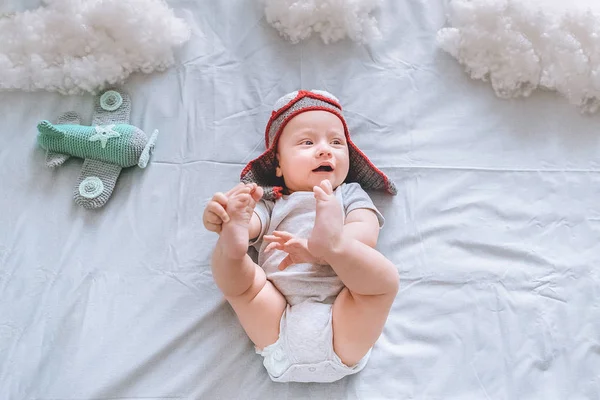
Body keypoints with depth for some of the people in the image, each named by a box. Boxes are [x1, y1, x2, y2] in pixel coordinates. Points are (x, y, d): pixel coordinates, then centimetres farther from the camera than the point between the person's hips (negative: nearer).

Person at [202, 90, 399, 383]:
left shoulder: (351, 194, 18)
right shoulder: (270, 200, 20)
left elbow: (366, 233, -3)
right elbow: (251, 225, 0)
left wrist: (328, 247, -25)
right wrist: (225, 221, -26)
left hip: (341, 334, -1)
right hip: (278, 330, 1)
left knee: (385, 275, -23)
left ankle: (330, 244, -46)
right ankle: (232, 246, -40)